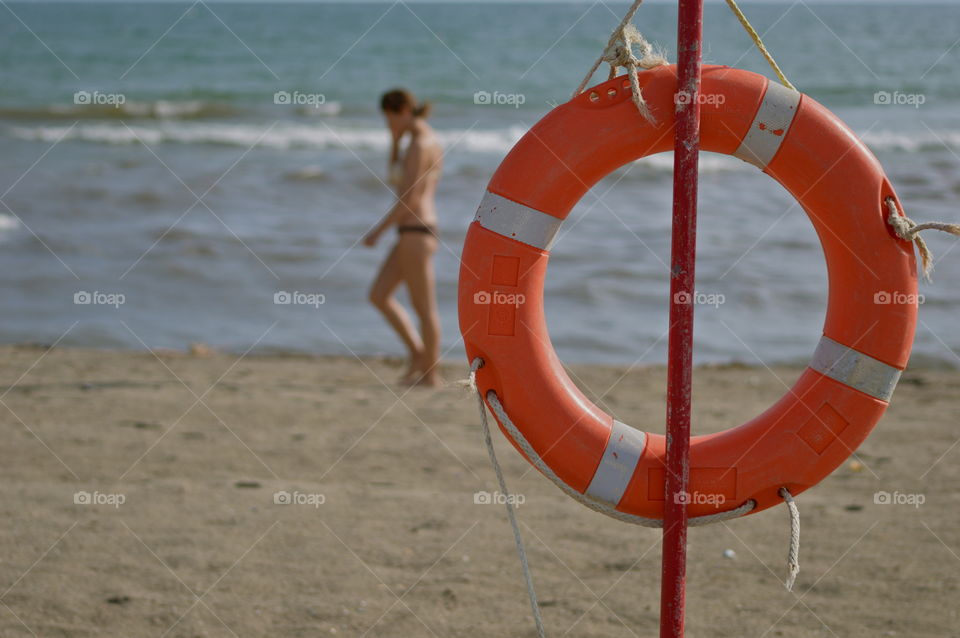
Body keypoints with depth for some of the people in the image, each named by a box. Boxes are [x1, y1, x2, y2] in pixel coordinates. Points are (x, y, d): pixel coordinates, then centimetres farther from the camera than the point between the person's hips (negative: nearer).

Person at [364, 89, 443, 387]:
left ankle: (430, 373, 5)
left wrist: (378, 230, -13)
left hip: (416, 231, -10)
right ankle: (419, 354, 15)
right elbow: (395, 172, 27)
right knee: (378, 295, 13)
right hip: (417, 229, 10)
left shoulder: (419, 144, -16)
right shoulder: (429, 140, 15)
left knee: (424, 307, -2)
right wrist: (396, 139, 13)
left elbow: (408, 198, -19)